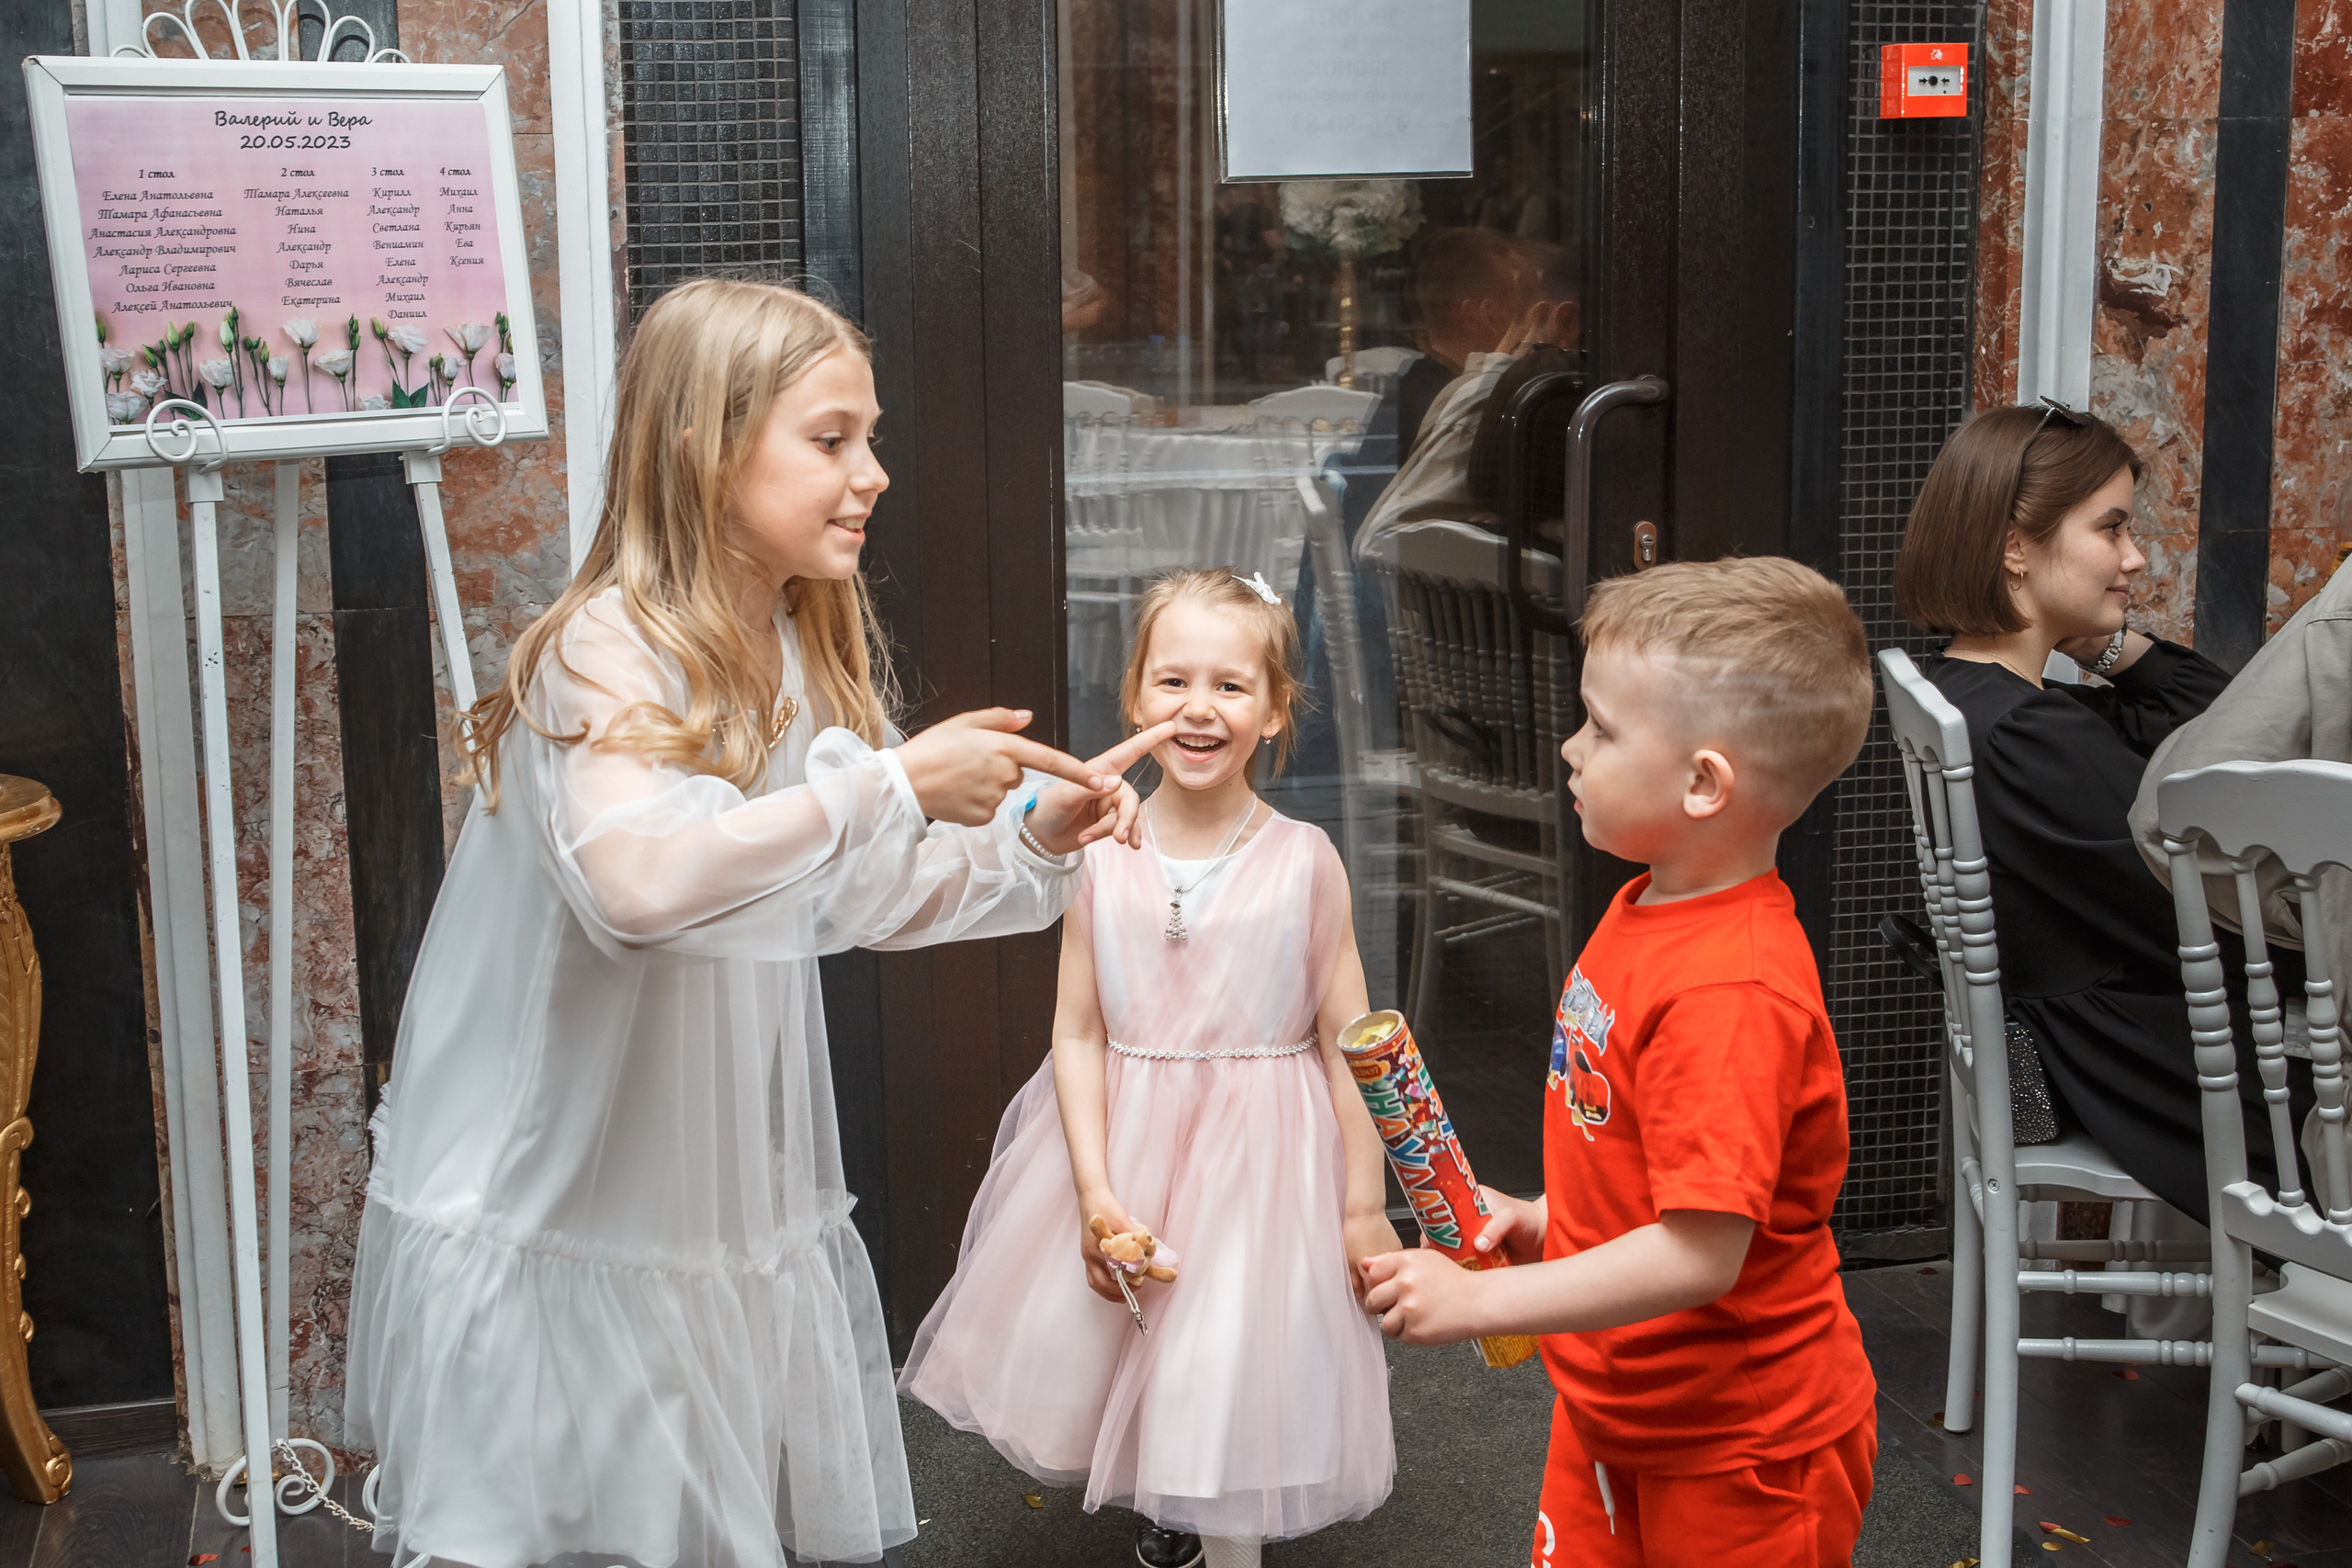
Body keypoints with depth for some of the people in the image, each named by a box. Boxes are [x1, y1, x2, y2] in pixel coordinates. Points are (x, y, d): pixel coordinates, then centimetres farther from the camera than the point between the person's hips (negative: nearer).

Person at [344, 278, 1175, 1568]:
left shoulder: (806, 652, 6)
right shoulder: (607, 648, -19)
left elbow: (860, 896, 14)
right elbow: (633, 877, -38)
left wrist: (1028, 841, -1)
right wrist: (892, 783, -33)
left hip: (724, 1202, 7)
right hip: (543, 1208, -7)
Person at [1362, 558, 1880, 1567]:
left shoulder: (1731, 993, -30)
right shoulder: (1647, 910, 1)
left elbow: (1701, 1254, -32)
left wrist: (1477, 1302, -29)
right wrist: (1549, 1219, 2)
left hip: (1736, 1452, -8)